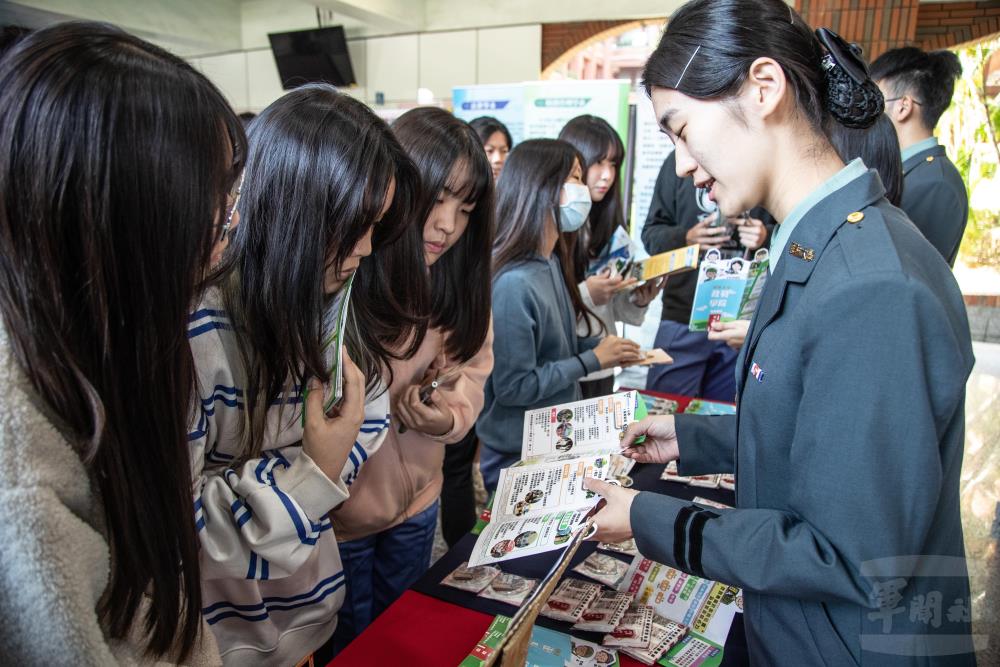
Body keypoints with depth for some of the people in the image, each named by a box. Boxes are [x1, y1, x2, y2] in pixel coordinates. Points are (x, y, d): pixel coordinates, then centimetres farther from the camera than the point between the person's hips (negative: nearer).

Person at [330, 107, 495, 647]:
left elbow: (470, 369, -2)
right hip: (334, 514, -4)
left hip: (415, 498, 5)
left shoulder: (458, 282, -5)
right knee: (351, 643, 20)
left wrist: (449, 415, -23)